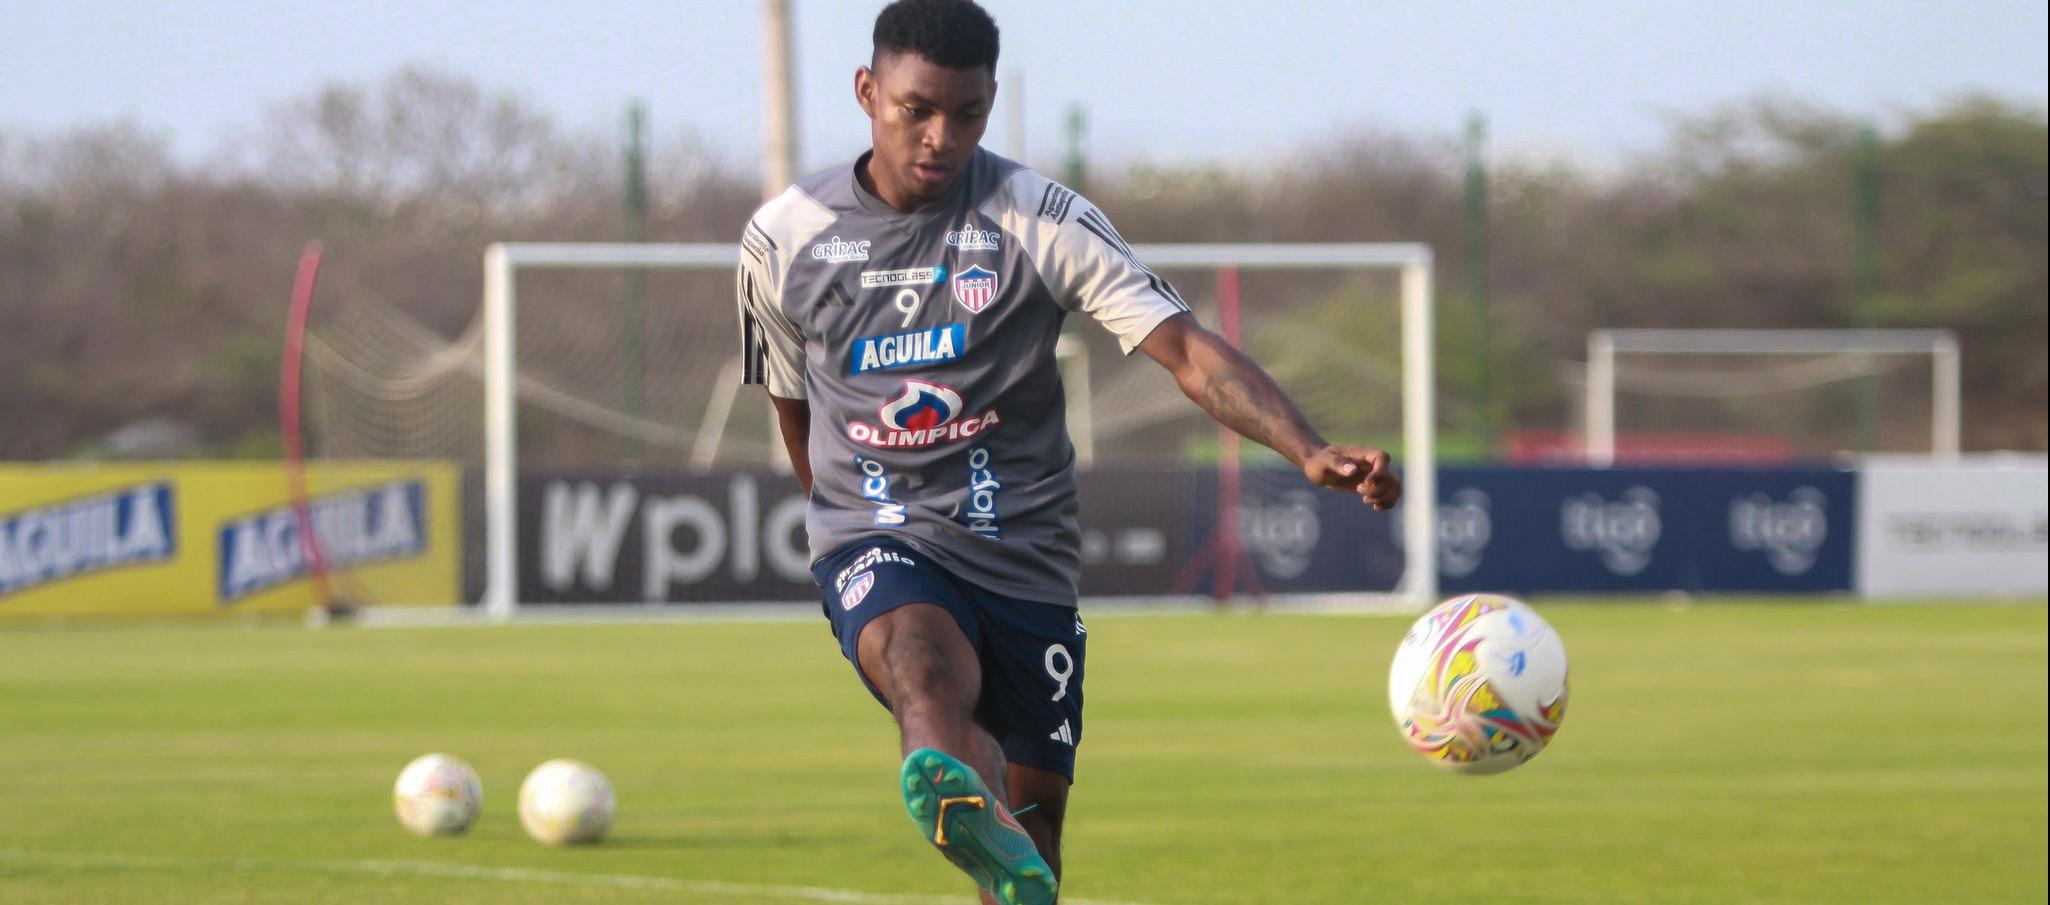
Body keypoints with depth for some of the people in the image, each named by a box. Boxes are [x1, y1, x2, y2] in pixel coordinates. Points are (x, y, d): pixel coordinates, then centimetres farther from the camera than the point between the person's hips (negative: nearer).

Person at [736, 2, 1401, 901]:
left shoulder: (1042, 221, -5)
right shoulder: (783, 240, 1)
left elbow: (1187, 351, -14)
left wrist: (1310, 451, -30)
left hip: (1024, 557, 2)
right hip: (876, 541, -2)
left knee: (1034, 813, 1)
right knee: (927, 668, -35)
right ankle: (972, 825, -67)